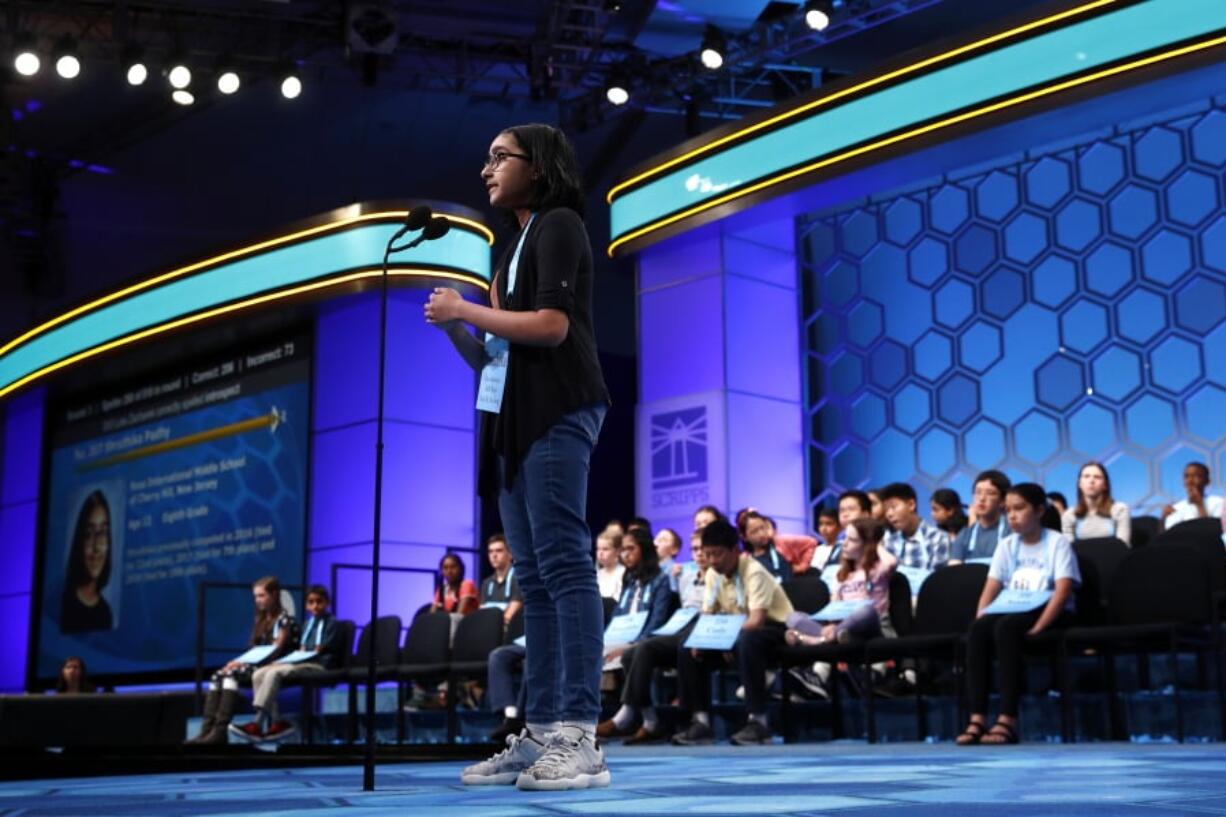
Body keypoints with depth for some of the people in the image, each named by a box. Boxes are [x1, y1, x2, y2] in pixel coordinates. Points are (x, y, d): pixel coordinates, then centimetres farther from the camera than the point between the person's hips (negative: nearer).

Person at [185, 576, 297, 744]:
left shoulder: (284, 620, -5)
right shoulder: (261, 620, 21)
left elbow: (276, 651, -14)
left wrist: (245, 662, -19)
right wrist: (239, 661, -6)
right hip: (255, 664, 8)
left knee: (231, 674, -29)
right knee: (217, 676, -15)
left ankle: (220, 731, -37)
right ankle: (206, 730, -28)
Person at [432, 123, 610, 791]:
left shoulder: (558, 225, 0)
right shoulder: (514, 249, 25)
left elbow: (552, 326, -15)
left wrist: (463, 309, -8)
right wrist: (453, 325, 5)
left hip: (555, 414, -9)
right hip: (512, 419, 9)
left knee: (563, 564, -14)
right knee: (534, 578, 4)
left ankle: (580, 738, -17)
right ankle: (540, 735, 4)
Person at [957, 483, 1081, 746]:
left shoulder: (1058, 542, -2)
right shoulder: (1007, 545, 14)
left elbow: (1063, 591, -13)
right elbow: (991, 588, 8)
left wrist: (1037, 627, -25)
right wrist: (980, 619, -12)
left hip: (1050, 614, -5)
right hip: (1012, 612, 5)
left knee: (1006, 627, -35)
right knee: (978, 629, -28)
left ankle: (1008, 720, -36)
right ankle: (977, 718, -32)